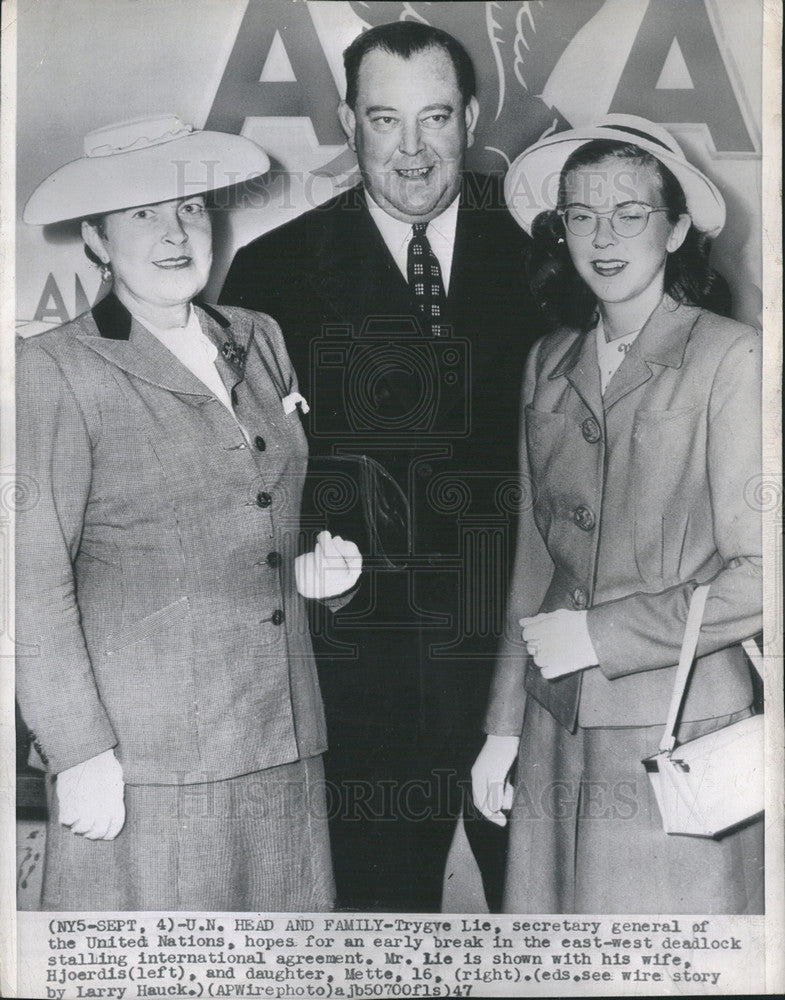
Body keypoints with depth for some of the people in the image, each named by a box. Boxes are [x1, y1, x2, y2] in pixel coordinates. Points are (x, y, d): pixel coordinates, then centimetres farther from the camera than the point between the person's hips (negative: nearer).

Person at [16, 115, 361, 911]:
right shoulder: (57, 370, -5)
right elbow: (35, 582, -8)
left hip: (283, 744, 5)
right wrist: (78, 751, -11)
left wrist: (307, 570, 4)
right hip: (141, 763, -5)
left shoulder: (259, 342, 12)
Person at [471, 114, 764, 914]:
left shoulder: (729, 359, -8)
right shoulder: (549, 364, 8)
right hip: (559, 730, 5)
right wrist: (504, 727, 11)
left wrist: (598, 635, -10)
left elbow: (757, 574, -11)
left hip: (679, 732, -4)